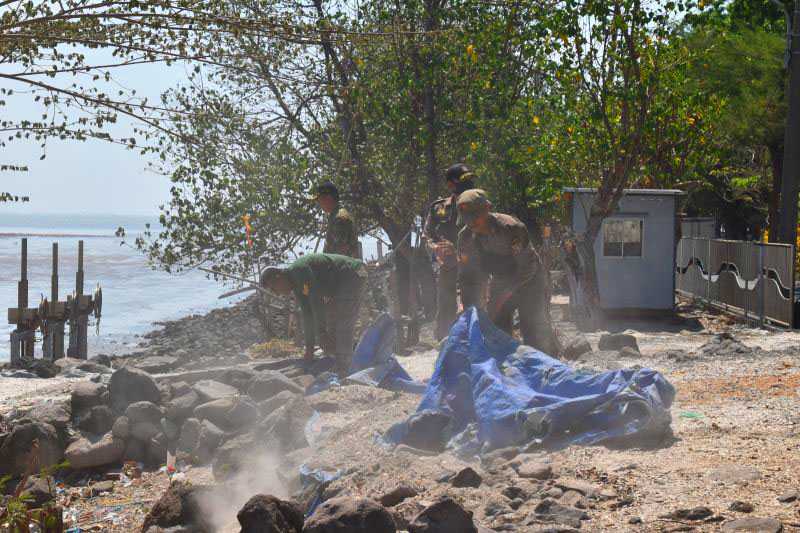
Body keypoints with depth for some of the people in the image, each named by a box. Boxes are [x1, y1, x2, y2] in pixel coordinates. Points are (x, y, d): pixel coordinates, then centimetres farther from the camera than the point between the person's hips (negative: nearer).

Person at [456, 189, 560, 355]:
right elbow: (467, 275, -4)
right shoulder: (465, 236, -12)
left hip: (529, 283, -5)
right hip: (499, 284, 5)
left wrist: (504, 295, -31)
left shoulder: (511, 228, -30)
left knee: (536, 334, -10)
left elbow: (528, 266, -27)